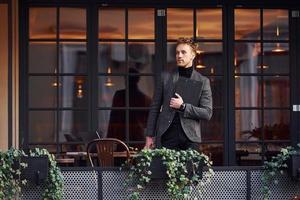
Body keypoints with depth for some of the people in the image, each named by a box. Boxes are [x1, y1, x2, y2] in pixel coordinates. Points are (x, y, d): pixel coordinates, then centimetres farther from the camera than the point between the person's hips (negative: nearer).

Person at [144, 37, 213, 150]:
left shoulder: (202, 81, 7)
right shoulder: (165, 77, 10)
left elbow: (207, 113, 1)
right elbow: (155, 108, 11)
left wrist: (183, 106, -10)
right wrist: (149, 135, 5)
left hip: (190, 138, 0)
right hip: (166, 136, 0)